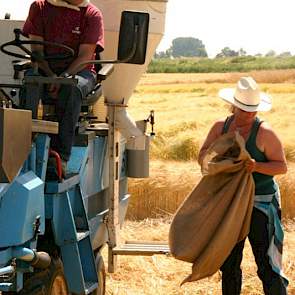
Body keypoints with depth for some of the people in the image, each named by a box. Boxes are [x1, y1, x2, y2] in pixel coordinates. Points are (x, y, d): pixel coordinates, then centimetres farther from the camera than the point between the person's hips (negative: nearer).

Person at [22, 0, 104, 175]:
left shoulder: (92, 14, 0)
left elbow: (85, 55, -7)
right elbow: (37, 49, 0)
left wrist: (63, 77, -23)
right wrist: (50, 75, -17)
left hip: (79, 70, -1)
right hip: (45, 69, 2)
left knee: (72, 88, -37)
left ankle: (61, 156, -41)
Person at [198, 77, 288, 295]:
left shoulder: (264, 132, -11)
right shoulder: (220, 127, 5)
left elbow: (282, 166, -10)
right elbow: (202, 158, 4)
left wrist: (257, 166, -27)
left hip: (261, 203, -5)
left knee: (268, 266, -8)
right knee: (229, 263, 15)